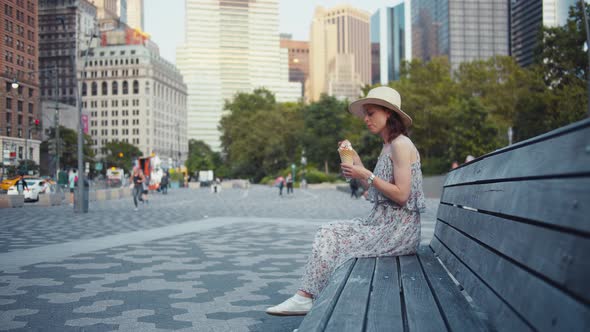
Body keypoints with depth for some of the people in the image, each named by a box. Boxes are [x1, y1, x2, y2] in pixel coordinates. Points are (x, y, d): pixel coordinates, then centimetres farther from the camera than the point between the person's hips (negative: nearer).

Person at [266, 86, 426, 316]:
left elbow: (401, 195, -19)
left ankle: (306, 297, -5)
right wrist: (358, 164, 10)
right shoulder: (388, 146, 18)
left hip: (398, 228, -9)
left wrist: (366, 175, -17)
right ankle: (305, 296, -7)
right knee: (328, 233, -1)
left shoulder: (401, 144, -13)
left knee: (334, 240, -13)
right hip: (381, 222, 9)